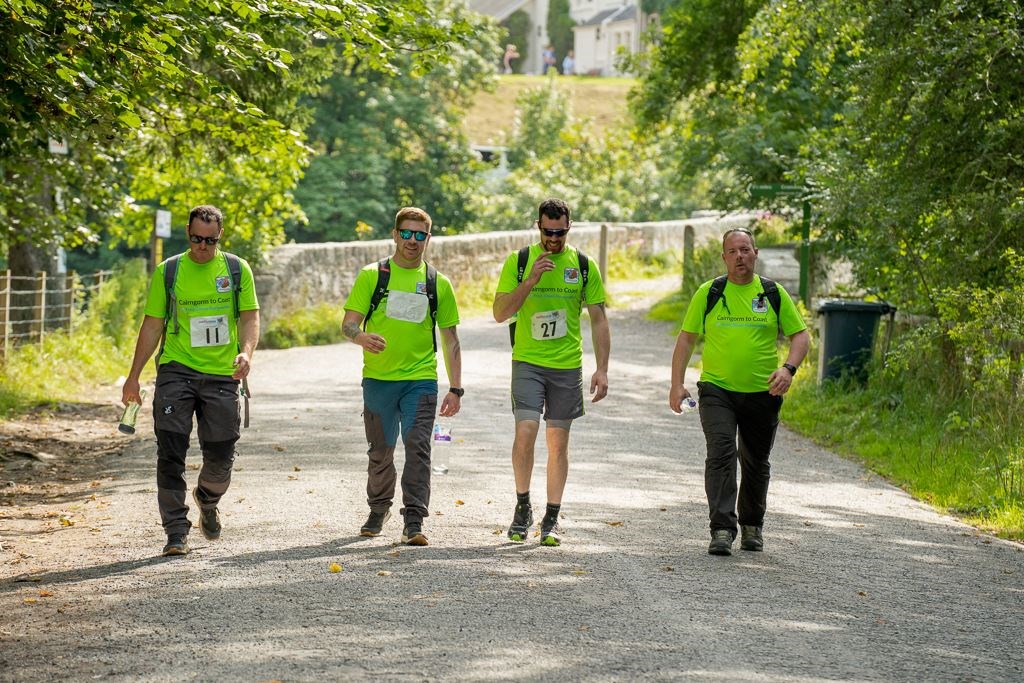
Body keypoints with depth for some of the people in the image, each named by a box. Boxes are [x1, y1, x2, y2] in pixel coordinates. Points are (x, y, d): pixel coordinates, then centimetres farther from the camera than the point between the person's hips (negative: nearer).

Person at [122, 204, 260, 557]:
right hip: (176, 370, -1)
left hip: (222, 375, 1)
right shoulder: (167, 272, 4)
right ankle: (176, 531, -3)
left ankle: (207, 499, 38)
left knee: (221, 454, 5)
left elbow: (250, 317, 4)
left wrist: (246, 352, -17)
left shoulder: (238, 269, 5)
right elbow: (152, 325, 7)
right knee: (171, 452, -9)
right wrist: (133, 377, 4)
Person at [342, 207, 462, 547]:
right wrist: (362, 337, -25)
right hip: (378, 378, 0)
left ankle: (414, 523, -13)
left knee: (418, 448, -14)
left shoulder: (438, 283, 8)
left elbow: (450, 339, 10)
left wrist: (455, 388, 4)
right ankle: (378, 512, 32)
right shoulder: (372, 275, 4)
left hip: (420, 380, 0)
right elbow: (349, 323, -1)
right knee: (380, 452, 11)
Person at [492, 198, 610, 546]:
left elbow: (598, 319, 7)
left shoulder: (584, 266, 5)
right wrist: (531, 280, -16)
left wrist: (602, 369, -1)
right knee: (525, 431, -16)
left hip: (567, 366, 1)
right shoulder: (518, 261, 1)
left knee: (558, 442, 4)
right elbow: (500, 313, -4)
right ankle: (522, 506, 3)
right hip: (527, 362, -1)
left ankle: (552, 519, 13)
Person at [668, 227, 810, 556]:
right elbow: (686, 338, 5)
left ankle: (752, 526, 32)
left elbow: (800, 334, 5)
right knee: (721, 453, -19)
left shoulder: (773, 293, 3)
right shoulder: (708, 293, 1)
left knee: (756, 463, 13)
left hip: (762, 393, 2)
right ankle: (722, 530, -21)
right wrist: (677, 384, -4)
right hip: (717, 390, -2)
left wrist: (788, 368, -14)